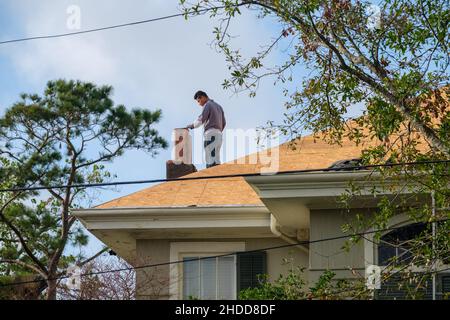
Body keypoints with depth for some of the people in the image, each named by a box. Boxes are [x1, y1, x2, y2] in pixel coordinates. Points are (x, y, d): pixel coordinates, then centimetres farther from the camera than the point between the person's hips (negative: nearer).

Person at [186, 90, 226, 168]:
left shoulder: (207, 105, -4)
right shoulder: (218, 106, 23)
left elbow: (201, 119, -14)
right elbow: (223, 123, 23)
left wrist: (192, 125, 2)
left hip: (210, 135, -8)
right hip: (218, 135, 8)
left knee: (211, 162, -12)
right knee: (215, 161, 5)